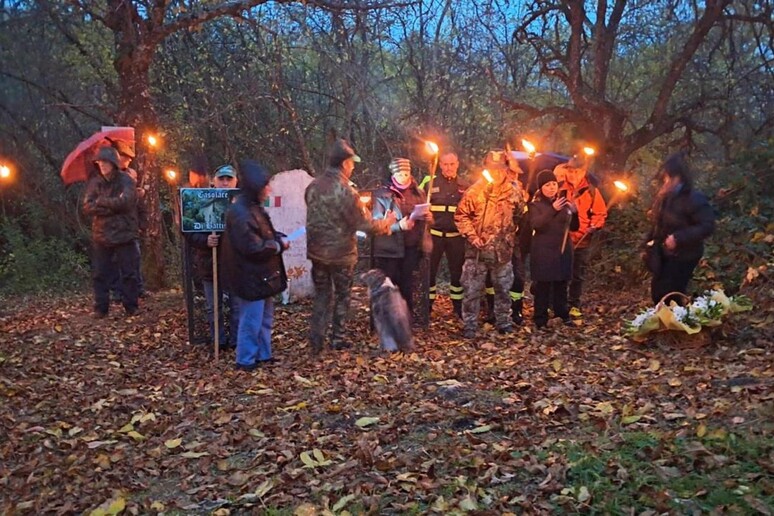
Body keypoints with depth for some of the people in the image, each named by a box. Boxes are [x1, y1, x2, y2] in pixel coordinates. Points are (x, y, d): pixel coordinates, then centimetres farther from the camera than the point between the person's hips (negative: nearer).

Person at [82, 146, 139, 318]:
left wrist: (101, 201, -8)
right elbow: (87, 207, -4)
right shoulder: (94, 183, 6)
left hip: (124, 234, -3)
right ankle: (101, 308, 15)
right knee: (99, 274, 6)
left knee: (129, 273, 4)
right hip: (101, 236, 3)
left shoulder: (125, 181, -3)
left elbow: (125, 202, -18)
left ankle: (131, 306, 15)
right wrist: (112, 207, -14)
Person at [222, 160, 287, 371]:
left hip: (262, 275, 11)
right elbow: (254, 247, -26)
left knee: (265, 318, 20)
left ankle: (263, 355, 32)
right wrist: (279, 245, -13)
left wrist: (279, 237, 3)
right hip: (251, 277, -11)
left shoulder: (254, 208, 10)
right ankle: (246, 361, 14)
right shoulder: (240, 213, -23)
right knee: (251, 321, 1)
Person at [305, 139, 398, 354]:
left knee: (322, 296, 17)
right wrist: (386, 223, 0)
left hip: (317, 252, 5)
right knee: (342, 296, 15)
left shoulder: (312, 187, -3)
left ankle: (316, 342, 15)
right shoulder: (345, 191, -22)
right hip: (341, 254, -5)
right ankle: (337, 339, 23)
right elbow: (364, 224, -18)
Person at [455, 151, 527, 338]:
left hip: (503, 250, 3)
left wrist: (510, 236, 10)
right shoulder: (475, 191, -11)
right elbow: (461, 216, -5)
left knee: (503, 287, 16)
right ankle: (469, 324, 14)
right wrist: (471, 236, -12)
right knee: (472, 288, 2)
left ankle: (503, 321, 32)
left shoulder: (514, 192, -2)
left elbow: (519, 216, 13)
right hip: (477, 250, -3)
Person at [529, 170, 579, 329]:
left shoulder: (563, 202, 11)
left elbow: (574, 227, 9)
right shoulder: (536, 205, -1)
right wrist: (552, 210, -33)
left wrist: (574, 213, -12)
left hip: (563, 250, 4)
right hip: (543, 251, -4)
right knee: (542, 286, -4)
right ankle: (541, 319, 2)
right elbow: (535, 224, -20)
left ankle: (563, 314, 22)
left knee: (561, 284, 9)